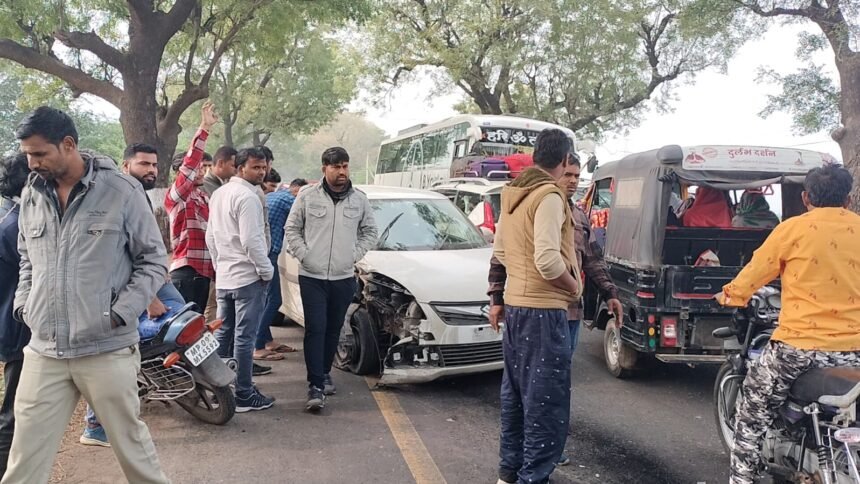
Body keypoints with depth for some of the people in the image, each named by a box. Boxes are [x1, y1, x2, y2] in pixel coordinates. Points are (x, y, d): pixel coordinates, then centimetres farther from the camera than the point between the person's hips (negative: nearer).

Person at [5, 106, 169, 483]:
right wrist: (23, 304, 7)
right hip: (43, 351, 4)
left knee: (130, 442, 11)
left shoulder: (121, 190, -7)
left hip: (107, 349, -4)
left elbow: (153, 261, -3)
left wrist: (121, 313, -12)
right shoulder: (31, 195, 8)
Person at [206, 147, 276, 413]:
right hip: (248, 278, -9)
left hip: (223, 278, 9)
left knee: (223, 334, 15)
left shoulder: (219, 194, 13)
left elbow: (210, 237, 17)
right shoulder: (247, 197, -16)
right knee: (244, 338, -4)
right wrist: (267, 271, -12)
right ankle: (244, 396, 1)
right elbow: (251, 241, -22)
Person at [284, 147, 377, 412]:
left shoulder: (360, 199, 5)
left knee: (333, 330, 12)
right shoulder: (307, 196, -2)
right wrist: (304, 255, -6)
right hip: (312, 277, -3)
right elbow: (291, 229, 4)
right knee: (315, 329, -8)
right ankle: (315, 386, -7)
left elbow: (370, 232, 15)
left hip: (344, 278, 3)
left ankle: (324, 372, 30)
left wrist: (355, 255, 3)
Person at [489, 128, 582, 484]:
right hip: (544, 308, -9)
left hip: (515, 303, 9)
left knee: (516, 391, 18)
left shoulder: (512, 194, 11)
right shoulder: (549, 196, -16)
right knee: (546, 400, -2)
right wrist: (574, 286, -9)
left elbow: (500, 251, 17)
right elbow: (548, 261, -25)